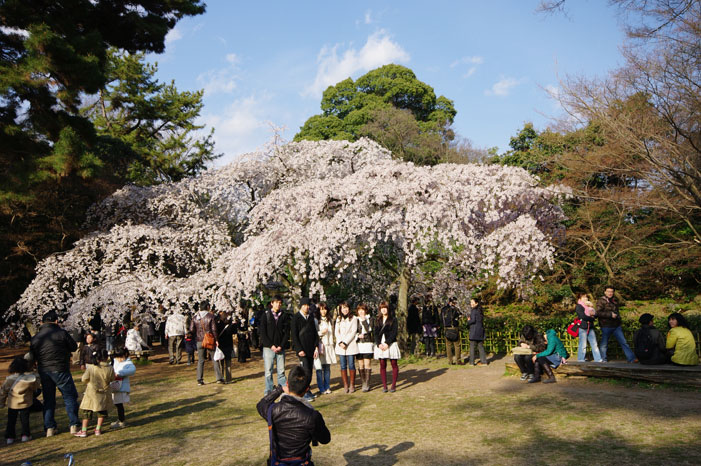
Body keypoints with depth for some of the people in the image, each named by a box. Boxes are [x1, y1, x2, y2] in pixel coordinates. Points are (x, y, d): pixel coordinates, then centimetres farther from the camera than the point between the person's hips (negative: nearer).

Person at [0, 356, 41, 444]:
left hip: (12, 404, 1)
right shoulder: (32, 378, -16)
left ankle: (9, 437, 17)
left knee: (11, 420, 15)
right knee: (24, 419, 14)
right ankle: (25, 435, 15)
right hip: (25, 403, -1)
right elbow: (37, 389, -1)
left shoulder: (9, 379, -12)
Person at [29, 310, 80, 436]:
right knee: (70, 396, 7)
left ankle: (49, 427, 14)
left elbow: (31, 357, 9)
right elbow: (74, 347, -2)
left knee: (48, 399, 14)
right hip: (60, 370, -5)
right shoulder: (61, 333, -10)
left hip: (43, 371, 5)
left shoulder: (35, 338, 6)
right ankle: (74, 425, 6)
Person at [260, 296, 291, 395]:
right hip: (268, 347, -1)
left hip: (280, 348, 1)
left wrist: (281, 346, -7)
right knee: (268, 372, 1)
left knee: (281, 371, 4)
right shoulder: (265, 316, 1)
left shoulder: (284, 316, 6)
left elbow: (287, 332, 4)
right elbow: (262, 333, -2)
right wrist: (271, 345, -9)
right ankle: (269, 392, 10)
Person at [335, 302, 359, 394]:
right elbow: (336, 332, 8)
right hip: (340, 346, 3)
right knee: (343, 366, 3)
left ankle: (352, 385, 6)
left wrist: (345, 342, -12)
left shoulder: (353, 318, 2)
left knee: (351, 365, -2)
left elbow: (353, 332, -5)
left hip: (351, 345, -3)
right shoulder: (338, 319, 14)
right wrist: (340, 342, -8)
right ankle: (345, 385, 9)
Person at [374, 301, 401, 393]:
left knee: (394, 364, 1)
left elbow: (394, 333, -6)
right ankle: (384, 385, 8)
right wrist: (379, 344, -9)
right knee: (382, 365, 3)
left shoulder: (393, 320, 1)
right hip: (380, 345, 3)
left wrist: (387, 343, -14)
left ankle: (393, 385, 6)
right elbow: (376, 333, 6)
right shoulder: (377, 320, 11)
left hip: (391, 344, -3)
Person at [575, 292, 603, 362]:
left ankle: (598, 359, 6)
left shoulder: (589, 306, 19)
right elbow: (583, 316, -15)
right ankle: (581, 360, 6)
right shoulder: (578, 306, -3)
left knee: (594, 344, 5)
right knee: (583, 345, -2)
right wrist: (592, 319, -6)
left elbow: (595, 314, 11)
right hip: (583, 327, -7)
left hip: (590, 327, 7)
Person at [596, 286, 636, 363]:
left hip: (616, 326, 5)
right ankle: (603, 359, 17)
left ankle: (631, 358, 5)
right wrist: (610, 314, -22)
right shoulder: (601, 301, -7)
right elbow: (598, 313, -17)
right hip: (606, 326, -5)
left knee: (623, 342, 2)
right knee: (604, 343, 3)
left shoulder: (615, 300, 14)